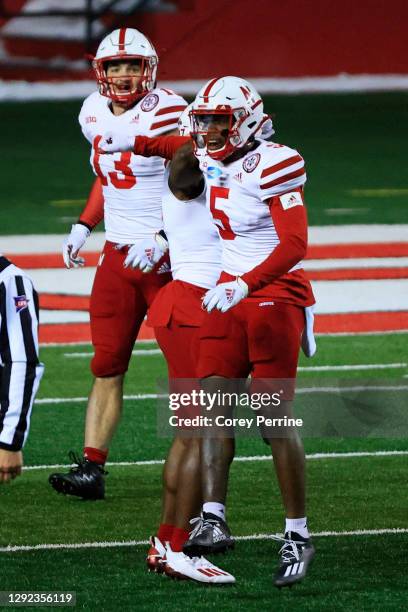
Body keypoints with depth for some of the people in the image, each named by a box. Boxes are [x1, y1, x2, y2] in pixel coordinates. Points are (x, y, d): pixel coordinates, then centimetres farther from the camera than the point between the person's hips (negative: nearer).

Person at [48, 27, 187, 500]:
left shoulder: (166, 114, -15)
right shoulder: (94, 114, 8)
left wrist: (162, 241, -24)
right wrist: (83, 227, 15)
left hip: (167, 256, -6)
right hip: (118, 254, 6)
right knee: (107, 366, 2)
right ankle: (91, 469, 2)